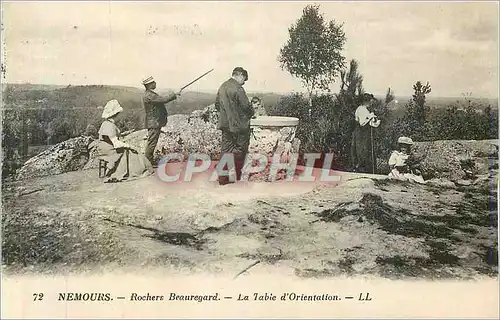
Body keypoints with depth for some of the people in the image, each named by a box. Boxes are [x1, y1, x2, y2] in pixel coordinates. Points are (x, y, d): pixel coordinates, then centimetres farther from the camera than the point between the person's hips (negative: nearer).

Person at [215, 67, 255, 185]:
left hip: (225, 124, 7)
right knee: (240, 150, 6)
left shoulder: (222, 87, 9)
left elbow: (217, 104, 16)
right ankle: (237, 177, 14)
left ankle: (223, 178, 10)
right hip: (239, 125, -7)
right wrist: (251, 113, 4)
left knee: (226, 149, 9)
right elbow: (246, 106, -15)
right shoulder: (237, 88, -16)